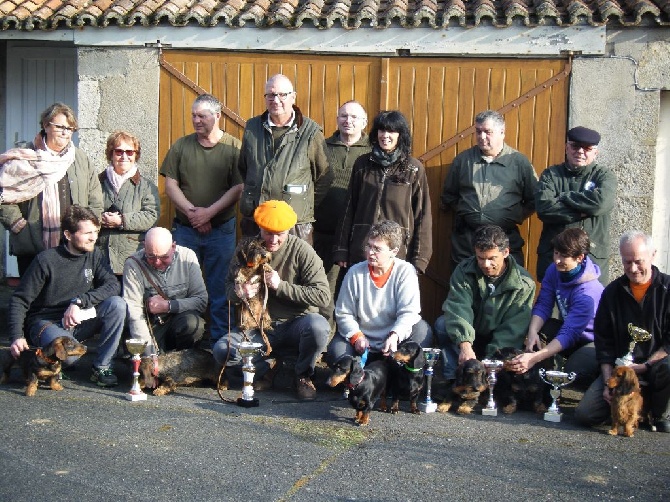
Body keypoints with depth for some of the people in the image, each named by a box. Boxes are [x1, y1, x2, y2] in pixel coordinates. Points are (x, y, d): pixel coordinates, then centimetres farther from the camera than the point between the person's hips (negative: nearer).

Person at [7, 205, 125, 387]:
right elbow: (19, 300, -10)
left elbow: (112, 285, -15)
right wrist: (17, 336, -23)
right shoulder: (46, 260, -14)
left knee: (117, 304, -23)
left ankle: (101, 367, -13)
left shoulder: (94, 255, -1)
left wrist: (79, 301, -29)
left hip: (79, 320, 4)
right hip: (47, 322, -4)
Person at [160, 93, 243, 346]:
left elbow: (239, 188, -6)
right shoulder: (181, 146, 7)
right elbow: (170, 185, 5)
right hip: (185, 229, 3)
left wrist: (209, 212, -13)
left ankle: (220, 340, 12)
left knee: (220, 288, 3)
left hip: (222, 229, -2)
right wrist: (191, 211, -9)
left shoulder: (233, 147, -1)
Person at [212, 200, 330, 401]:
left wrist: (281, 285, -24)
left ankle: (304, 375, -5)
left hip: (295, 324, -2)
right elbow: (229, 284, 9)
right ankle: (267, 366, 6)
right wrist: (238, 292, -16)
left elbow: (323, 296, -18)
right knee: (222, 351, -23)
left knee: (318, 326, -36)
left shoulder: (301, 250, -12)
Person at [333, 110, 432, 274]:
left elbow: (422, 216, 0)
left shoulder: (414, 169, 1)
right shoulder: (362, 163, 8)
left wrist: (419, 259, -4)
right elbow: (350, 207, 10)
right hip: (361, 251, 2)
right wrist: (341, 250, 6)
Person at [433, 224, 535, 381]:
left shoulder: (523, 284, -14)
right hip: (467, 337, 2)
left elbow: (513, 328, -20)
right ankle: (453, 379, -24)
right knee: (442, 324, -27)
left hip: (499, 346, -1)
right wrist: (465, 346, -45)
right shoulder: (464, 271, -12)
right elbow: (458, 309, -27)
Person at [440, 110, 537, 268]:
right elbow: (448, 196, 18)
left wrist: (516, 217, -1)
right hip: (465, 240, 2)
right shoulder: (462, 159, 10)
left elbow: (534, 200, 7)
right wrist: (464, 211, 8)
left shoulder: (519, 162, 4)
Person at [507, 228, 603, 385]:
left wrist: (534, 358, -46)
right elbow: (543, 306, -11)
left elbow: (568, 334, -36)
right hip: (570, 330, 7)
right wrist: (532, 332, -33)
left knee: (573, 372, -33)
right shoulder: (554, 270, -10)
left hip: (592, 342, -6)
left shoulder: (588, 293, -31)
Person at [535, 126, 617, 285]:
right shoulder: (550, 174, 9)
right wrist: (582, 212, -13)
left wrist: (562, 197, -7)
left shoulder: (604, 175, 7)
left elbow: (602, 202, -16)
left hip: (592, 258, -1)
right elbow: (543, 207, -9)